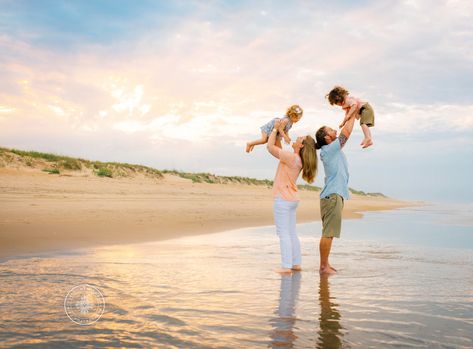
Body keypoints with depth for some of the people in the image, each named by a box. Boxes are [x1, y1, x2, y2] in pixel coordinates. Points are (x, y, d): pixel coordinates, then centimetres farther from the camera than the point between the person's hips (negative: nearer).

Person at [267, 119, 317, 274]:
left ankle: (286, 266, -6)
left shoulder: (291, 157, -17)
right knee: (292, 234, 14)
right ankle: (296, 263, 19)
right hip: (292, 199, 9)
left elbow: (270, 146, -14)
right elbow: (276, 150, 21)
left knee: (283, 234, -7)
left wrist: (276, 129, -2)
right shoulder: (298, 160, 10)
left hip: (283, 199, -9)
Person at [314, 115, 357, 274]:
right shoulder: (329, 149, -9)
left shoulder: (332, 149, 17)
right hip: (332, 196, -10)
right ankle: (324, 266, -6)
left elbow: (344, 131, 28)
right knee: (328, 233, -9)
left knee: (329, 233, 11)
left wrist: (350, 115, 23)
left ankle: (325, 264, 16)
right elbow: (347, 131, -7)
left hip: (335, 195, 10)